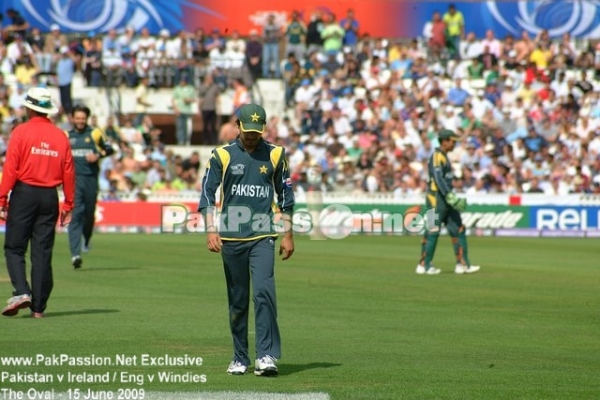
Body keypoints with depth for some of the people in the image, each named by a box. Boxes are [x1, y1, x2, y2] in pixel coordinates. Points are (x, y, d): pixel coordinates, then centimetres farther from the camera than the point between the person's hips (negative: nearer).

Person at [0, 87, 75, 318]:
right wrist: (68, 205, 11)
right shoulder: (60, 136, 5)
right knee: (43, 253, 6)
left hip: (24, 194, -3)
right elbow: (68, 173, 5)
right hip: (50, 196, 3)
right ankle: (38, 306, 5)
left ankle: (21, 291, -18)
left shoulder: (21, 132, -6)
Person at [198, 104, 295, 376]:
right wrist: (211, 230, -13)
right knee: (237, 300, 6)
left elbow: (285, 197, 13)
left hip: (262, 236, -1)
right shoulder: (222, 156, 5)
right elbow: (207, 194, -1)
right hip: (230, 238, 1)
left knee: (264, 291, -16)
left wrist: (288, 235, 10)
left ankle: (266, 355, -18)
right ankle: (240, 358, 14)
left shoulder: (275, 155, 8)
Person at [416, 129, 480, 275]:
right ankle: (424, 265, 1)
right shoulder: (437, 157, -13)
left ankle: (462, 264, 6)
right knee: (432, 232, -5)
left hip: (446, 201, 10)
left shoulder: (444, 157, 18)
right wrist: (451, 197, -28)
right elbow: (438, 179, -23)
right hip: (436, 200, -10)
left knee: (458, 230, 6)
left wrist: (454, 199, 18)